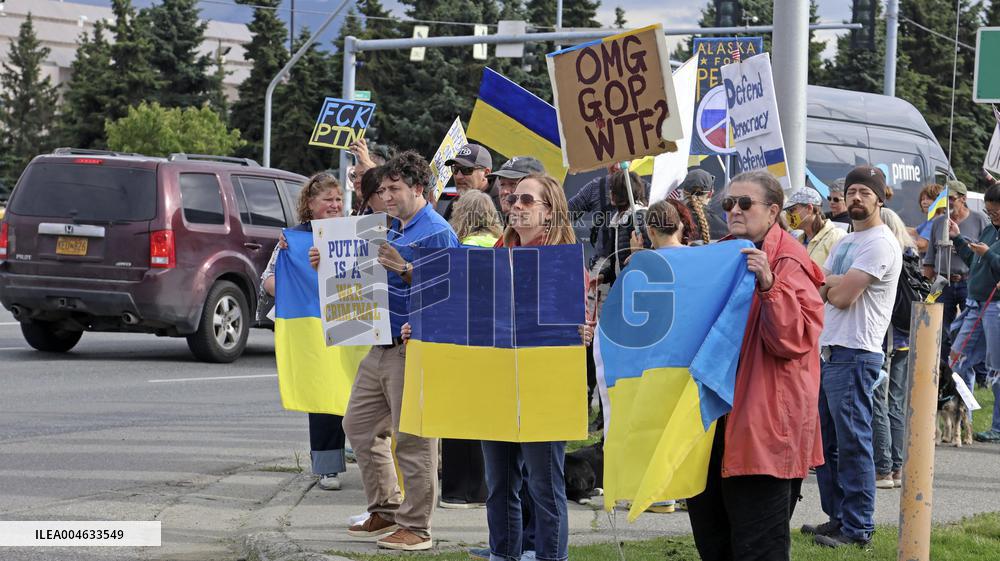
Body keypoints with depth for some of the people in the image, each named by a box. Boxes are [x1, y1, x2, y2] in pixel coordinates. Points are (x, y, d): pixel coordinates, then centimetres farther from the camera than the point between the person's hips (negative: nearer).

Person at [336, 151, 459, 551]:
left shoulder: (436, 233, -11)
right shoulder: (395, 229, 17)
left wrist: (403, 268, -28)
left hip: (414, 349, -10)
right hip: (381, 348, 10)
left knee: (413, 439, -6)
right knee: (359, 425, 14)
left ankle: (415, 527, 0)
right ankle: (385, 512, 23)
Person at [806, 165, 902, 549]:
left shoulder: (880, 244, -10)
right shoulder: (846, 243, 20)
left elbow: (842, 295, -17)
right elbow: (819, 291, 12)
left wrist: (828, 284, 2)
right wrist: (837, 283, -8)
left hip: (854, 355, -10)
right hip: (827, 351, 10)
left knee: (852, 442, -7)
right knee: (826, 441, 13)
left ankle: (857, 529, -5)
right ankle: (837, 517, 21)